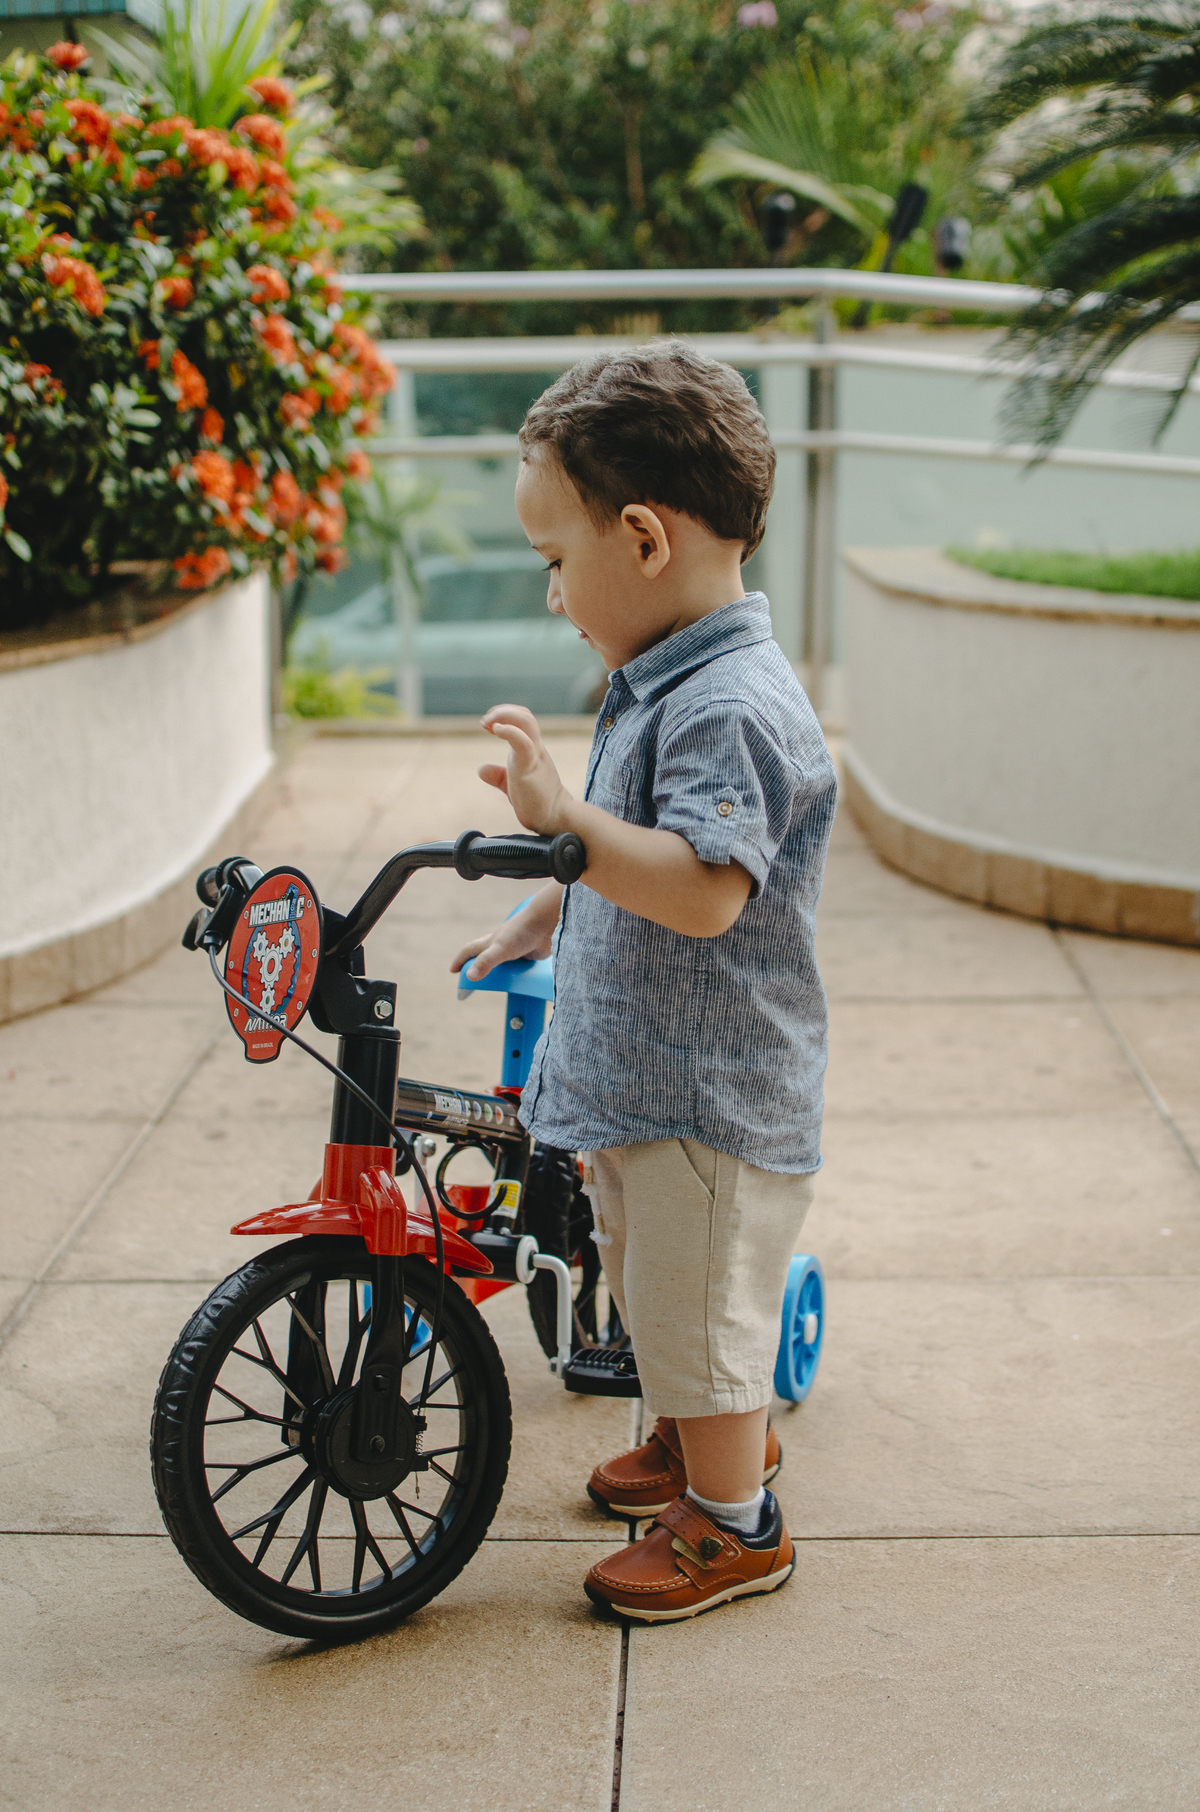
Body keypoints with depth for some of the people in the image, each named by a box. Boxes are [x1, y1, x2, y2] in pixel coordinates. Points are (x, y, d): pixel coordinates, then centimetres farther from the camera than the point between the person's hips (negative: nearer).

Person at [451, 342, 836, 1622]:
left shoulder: (733, 706, -26)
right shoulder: (660, 685, 7)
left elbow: (703, 890, -37)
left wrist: (560, 819, -43)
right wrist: (539, 922, 26)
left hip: (710, 1096, -10)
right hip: (639, 1076, 10)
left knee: (698, 1312, 5)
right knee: (654, 1286, 26)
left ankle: (734, 1524, 23)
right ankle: (713, 1438, 47)